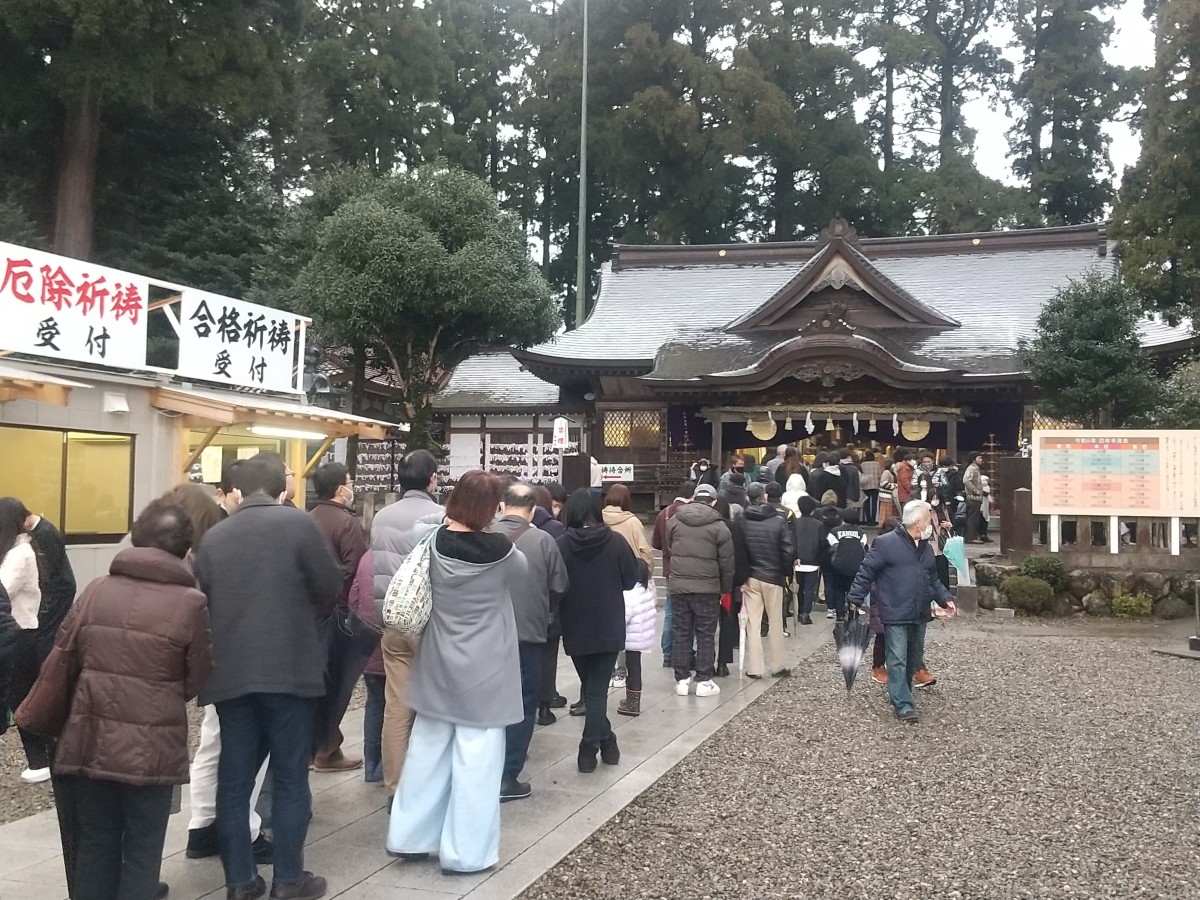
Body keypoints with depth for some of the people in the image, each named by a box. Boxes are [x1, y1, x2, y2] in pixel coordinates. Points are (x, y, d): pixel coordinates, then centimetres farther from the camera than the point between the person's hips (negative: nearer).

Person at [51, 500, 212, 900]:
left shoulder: (96, 589, 0)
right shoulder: (191, 602, -10)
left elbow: (69, 657, 7)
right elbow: (196, 681, -2)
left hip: (90, 741, 4)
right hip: (150, 747, -3)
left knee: (93, 847, 16)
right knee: (142, 852, 10)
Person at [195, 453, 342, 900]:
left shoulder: (213, 537, 5)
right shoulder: (299, 524, -7)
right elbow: (330, 587, -4)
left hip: (230, 672, 4)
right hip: (289, 669, -4)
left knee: (233, 779, 10)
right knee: (290, 778, 6)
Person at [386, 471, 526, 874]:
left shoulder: (434, 541, -6)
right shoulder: (499, 549, -16)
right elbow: (521, 576, 4)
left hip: (439, 664, 5)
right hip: (483, 668, -5)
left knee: (427, 749, 15)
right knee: (476, 757, 2)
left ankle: (411, 836, 25)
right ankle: (465, 852, 7)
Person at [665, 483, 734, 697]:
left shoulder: (674, 521, 3)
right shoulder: (718, 527, -5)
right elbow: (726, 563, -2)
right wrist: (726, 589, 9)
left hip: (678, 585, 3)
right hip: (707, 588, -3)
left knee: (681, 634, 9)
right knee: (705, 636, 6)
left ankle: (682, 680, 13)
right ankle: (704, 681, 8)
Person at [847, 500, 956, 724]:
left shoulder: (925, 547, 13)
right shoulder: (885, 543, -11)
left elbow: (933, 579, 22)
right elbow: (866, 572, -9)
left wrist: (945, 598, 9)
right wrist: (856, 598, -12)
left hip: (919, 615, 8)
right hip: (895, 614, -8)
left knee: (913, 659, 16)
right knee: (898, 660, -7)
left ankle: (902, 695, 32)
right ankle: (903, 705, -5)